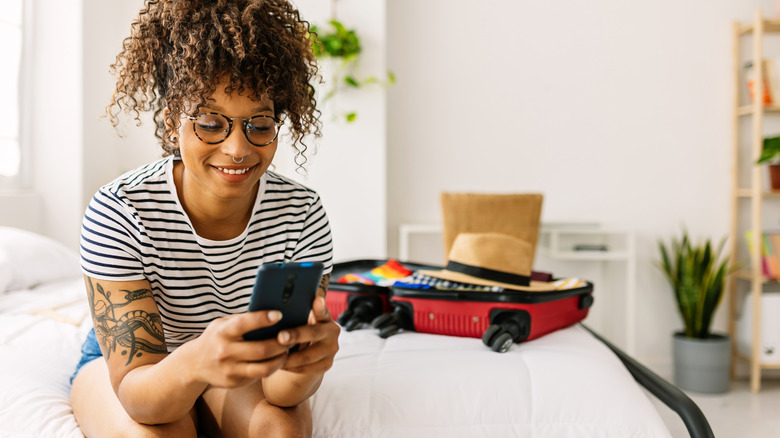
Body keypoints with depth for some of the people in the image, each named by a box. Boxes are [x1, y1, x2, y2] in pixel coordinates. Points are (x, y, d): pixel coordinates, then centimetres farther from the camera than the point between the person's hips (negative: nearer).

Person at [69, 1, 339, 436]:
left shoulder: (302, 214, -23)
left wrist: (306, 361, -49)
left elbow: (279, 390, -24)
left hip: (242, 365, 1)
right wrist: (194, 362, -54)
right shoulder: (117, 213, -29)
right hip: (124, 364, 0)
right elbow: (136, 393, -31)